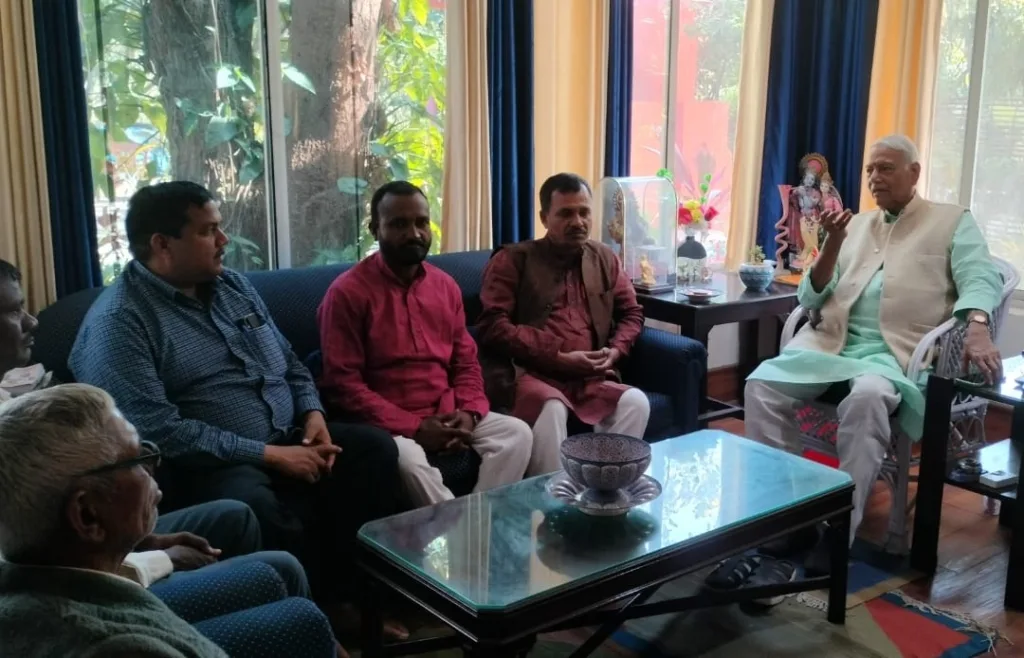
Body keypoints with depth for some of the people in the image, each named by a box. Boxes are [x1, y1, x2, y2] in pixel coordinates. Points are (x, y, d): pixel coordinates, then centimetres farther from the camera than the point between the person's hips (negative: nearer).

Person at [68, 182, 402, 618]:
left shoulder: (234, 286, 12)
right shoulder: (118, 322, -13)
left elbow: (290, 364, 19)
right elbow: (157, 430, -22)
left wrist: (312, 414, -3)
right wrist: (268, 455, -21)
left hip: (288, 438, 8)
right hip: (201, 464, -7)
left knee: (375, 448, -9)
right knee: (254, 506, -37)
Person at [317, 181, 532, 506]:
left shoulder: (446, 286, 11)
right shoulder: (347, 292, -7)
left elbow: (466, 362, 15)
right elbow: (342, 383, -13)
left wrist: (469, 412, -7)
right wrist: (412, 427, -18)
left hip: (446, 416, 6)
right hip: (388, 423, -5)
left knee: (517, 433, -14)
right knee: (406, 457, -35)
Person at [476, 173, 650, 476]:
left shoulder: (605, 259, 20)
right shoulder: (513, 260, 5)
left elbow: (632, 313, 24)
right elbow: (493, 326, -6)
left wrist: (615, 351, 1)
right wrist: (558, 357, -12)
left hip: (591, 378, 4)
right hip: (532, 374, -4)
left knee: (636, 402, -25)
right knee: (551, 409, -36)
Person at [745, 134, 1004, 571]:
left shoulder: (953, 222, 13)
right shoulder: (855, 225, 23)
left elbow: (979, 278, -4)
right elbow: (810, 299, 15)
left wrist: (977, 329, -25)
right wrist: (833, 243, -1)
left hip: (894, 351, -4)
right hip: (832, 342, 4)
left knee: (866, 397, -38)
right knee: (761, 383, -22)